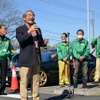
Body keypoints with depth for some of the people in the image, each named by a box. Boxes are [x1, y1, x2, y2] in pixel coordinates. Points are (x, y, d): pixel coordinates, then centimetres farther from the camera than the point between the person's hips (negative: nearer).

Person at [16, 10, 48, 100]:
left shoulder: (38, 29, 17)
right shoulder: (20, 29, 0)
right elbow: (20, 40, -18)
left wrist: (44, 43, 0)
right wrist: (29, 31, -28)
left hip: (36, 59, 6)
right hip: (26, 59, -5)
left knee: (36, 81, 8)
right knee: (24, 82, -7)